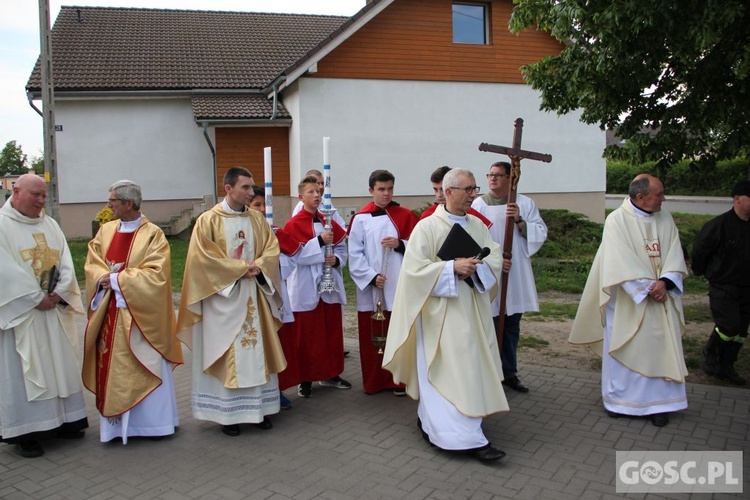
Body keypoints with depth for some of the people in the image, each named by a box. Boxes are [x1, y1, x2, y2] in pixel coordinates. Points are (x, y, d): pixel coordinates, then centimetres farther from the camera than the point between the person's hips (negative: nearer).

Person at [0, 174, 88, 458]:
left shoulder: (50, 224, 11)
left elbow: (65, 262, 5)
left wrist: (58, 293, -10)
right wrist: (37, 298, -16)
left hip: (54, 310, 6)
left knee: (60, 365, 11)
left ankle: (63, 421, 22)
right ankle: (23, 433, 10)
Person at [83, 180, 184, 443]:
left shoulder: (153, 234, -9)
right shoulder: (105, 231, 8)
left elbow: (156, 274, -16)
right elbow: (92, 265, 7)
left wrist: (117, 280, -16)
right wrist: (104, 278, -14)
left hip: (140, 313, -5)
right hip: (109, 314, 5)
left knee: (147, 366, 4)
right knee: (112, 367, 9)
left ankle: (154, 421, 18)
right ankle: (116, 420, 21)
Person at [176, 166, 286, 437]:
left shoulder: (257, 219, 8)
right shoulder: (209, 220, -6)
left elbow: (272, 249, 6)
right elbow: (202, 257, -14)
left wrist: (256, 267, -14)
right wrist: (239, 268, -15)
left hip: (253, 297, 5)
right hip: (222, 298, -4)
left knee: (257, 351, 8)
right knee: (226, 355, 2)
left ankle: (258, 407, 19)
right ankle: (227, 413, 13)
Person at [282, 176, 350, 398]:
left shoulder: (329, 222, 9)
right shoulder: (293, 225, -7)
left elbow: (342, 249, 9)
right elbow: (295, 255, -16)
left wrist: (336, 259, -12)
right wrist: (320, 241, -23)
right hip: (306, 288, -5)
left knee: (332, 332, 12)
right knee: (305, 335, 4)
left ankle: (330, 374, 27)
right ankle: (305, 379, 16)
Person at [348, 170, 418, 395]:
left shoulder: (405, 215, 5)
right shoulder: (361, 218, 1)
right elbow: (355, 254, -2)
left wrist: (400, 244, -12)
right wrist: (371, 277, -12)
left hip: (399, 286, 1)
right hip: (371, 288, 0)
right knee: (372, 337, 6)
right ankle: (373, 382, 19)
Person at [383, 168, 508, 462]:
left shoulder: (478, 225, 9)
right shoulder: (427, 227, -9)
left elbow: (496, 256, 6)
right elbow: (414, 268, -15)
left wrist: (476, 267, -15)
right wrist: (453, 267, -24)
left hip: (472, 308, 7)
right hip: (442, 310, -7)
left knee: (470, 365, 13)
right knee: (452, 369, -5)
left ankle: (429, 419, 31)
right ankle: (468, 437, 1)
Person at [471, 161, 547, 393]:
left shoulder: (525, 203, 4)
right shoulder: (479, 204, -2)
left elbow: (541, 233, -1)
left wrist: (519, 221, -16)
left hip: (516, 275, 3)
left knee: (511, 326, 12)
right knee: (490, 325, 2)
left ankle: (509, 372, 25)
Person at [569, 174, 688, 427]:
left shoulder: (665, 219, 5)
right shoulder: (617, 220, -9)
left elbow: (674, 255, 0)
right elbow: (620, 262, -15)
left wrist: (664, 282, -16)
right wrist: (647, 288, -17)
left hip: (661, 298, 4)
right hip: (627, 300, -4)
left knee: (660, 349, 6)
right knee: (623, 348, 6)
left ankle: (657, 402, 18)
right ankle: (618, 399, 21)